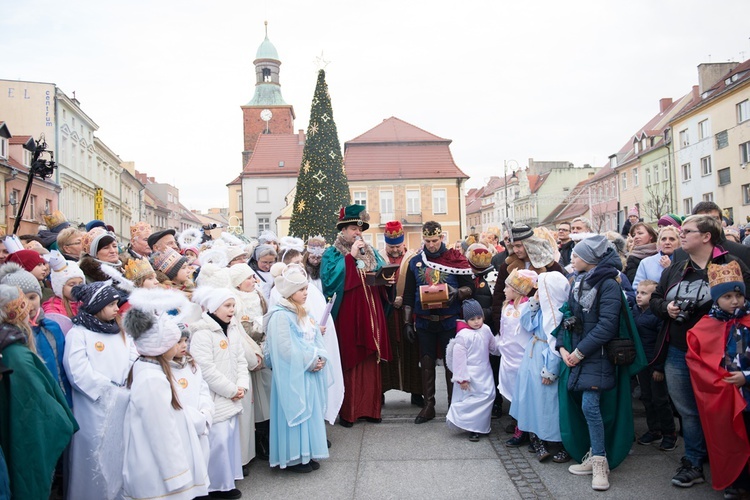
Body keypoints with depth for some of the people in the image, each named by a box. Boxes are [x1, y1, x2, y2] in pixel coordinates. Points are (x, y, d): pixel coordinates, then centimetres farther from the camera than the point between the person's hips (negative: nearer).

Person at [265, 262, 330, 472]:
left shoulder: (303, 313, 11)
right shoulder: (280, 315, -16)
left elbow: (316, 340, 14)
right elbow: (285, 349, -21)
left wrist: (320, 358, -4)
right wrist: (310, 362, -16)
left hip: (310, 373, 9)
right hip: (293, 376, -9)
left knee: (311, 411, 14)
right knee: (296, 412, 0)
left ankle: (306, 454, 26)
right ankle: (293, 458, 13)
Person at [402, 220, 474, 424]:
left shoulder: (455, 259, -1)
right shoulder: (415, 262, 5)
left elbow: (470, 287, 0)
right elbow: (408, 296, 8)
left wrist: (457, 293, -21)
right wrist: (407, 322, 3)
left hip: (449, 321, -2)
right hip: (424, 322, 2)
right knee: (426, 363, 8)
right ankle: (428, 405, 19)